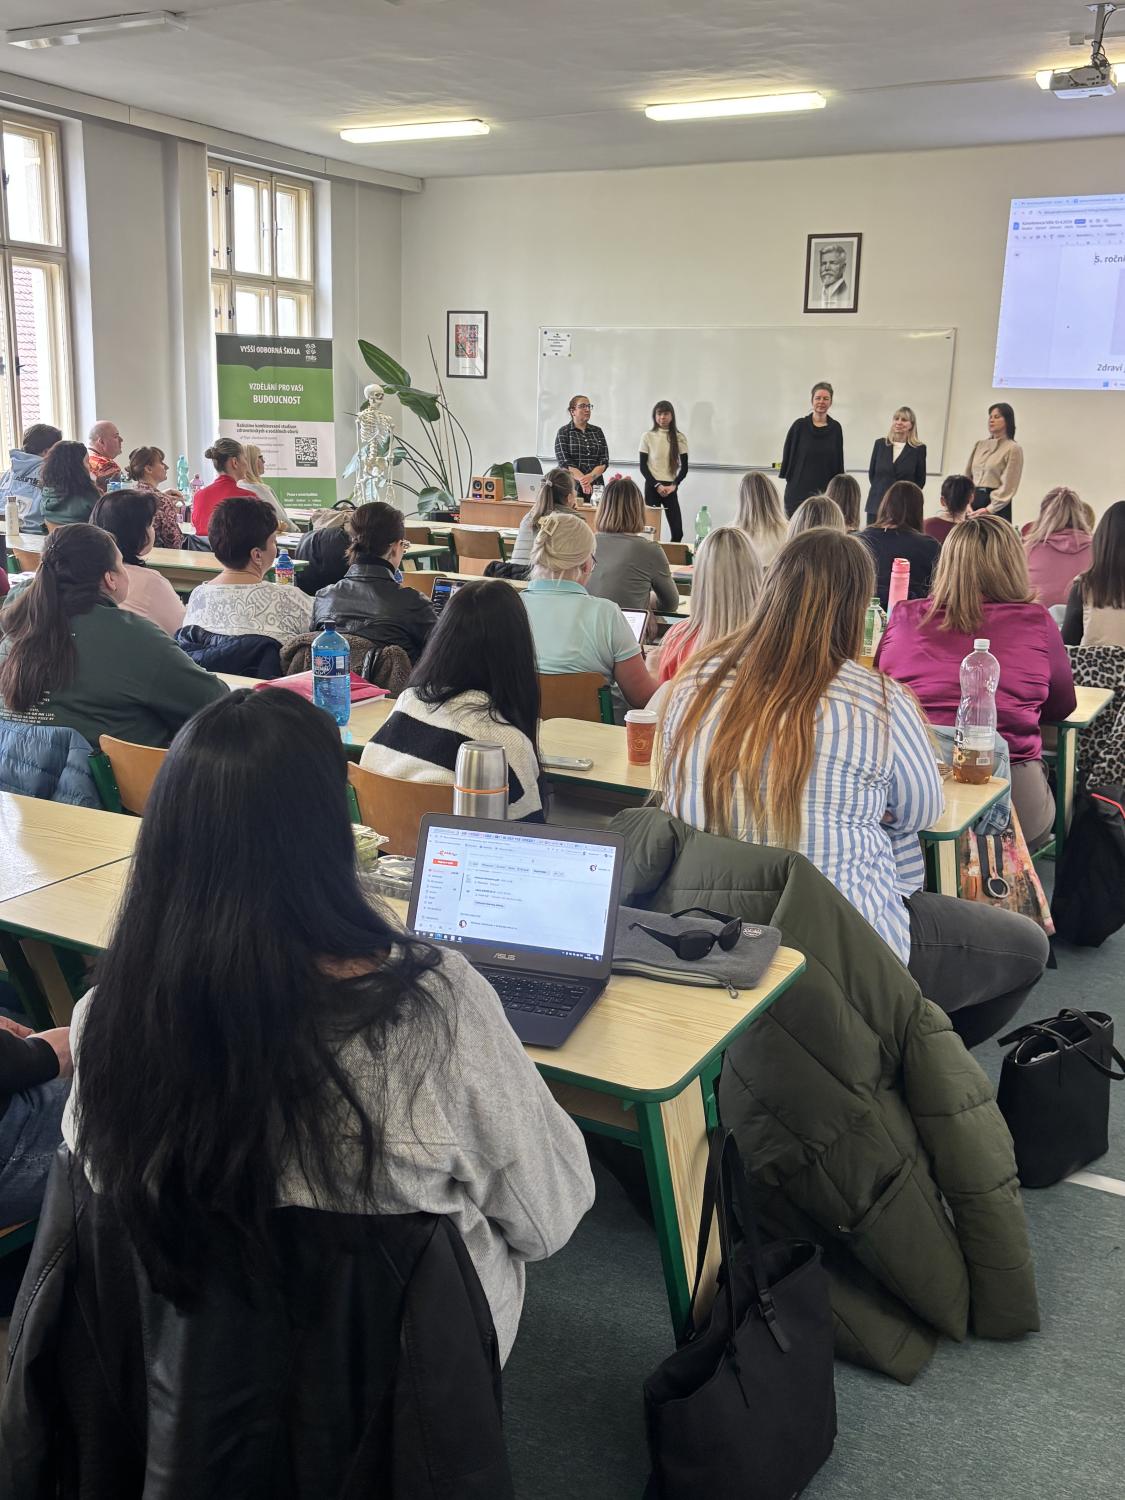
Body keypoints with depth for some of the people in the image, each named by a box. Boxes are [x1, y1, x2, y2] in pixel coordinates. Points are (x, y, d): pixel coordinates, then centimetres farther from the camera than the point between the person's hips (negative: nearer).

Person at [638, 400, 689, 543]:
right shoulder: (648, 437, 0)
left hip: (671, 487, 1)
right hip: (652, 486, -1)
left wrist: (674, 485, -9)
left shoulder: (679, 438, 4)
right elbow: (643, 466, 0)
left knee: (677, 531, -7)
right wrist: (657, 485, -10)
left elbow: (684, 467, 4)